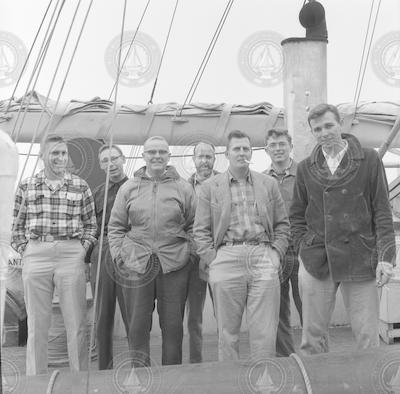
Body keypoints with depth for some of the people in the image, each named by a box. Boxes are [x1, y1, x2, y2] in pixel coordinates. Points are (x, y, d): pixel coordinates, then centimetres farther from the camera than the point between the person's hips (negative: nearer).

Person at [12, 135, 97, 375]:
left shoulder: (80, 186, 6)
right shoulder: (27, 186, 8)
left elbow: (91, 224, 10)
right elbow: (17, 224, 12)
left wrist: (83, 250, 0)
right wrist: (24, 250, 2)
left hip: (71, 255, -1)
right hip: (35, 256, 1)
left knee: (76, 323, 3)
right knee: (37, 323, 8)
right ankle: (36, 379, 22)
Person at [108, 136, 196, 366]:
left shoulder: (183, 187, 7)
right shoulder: (128, 188, 9)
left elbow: (193, 225, 10)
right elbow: (116, 227, 11)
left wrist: (188, 251, 0)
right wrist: (119, 255, 2)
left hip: (174, 265, 0)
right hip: (136, 265, 1)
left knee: (173, 326, 8)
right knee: (138, 327, 6)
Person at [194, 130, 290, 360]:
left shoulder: (269, 184, 16)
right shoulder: (210, 187, 11)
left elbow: (282, 224, 16)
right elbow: (201, 231, 7)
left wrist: (276, 254, 2)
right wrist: (212, 261, -3)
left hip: (263, 257, 1)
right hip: (226, 258, -1)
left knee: (265, 331, 0)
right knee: (227, 331, 6)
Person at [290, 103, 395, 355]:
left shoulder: (369, 160, 4)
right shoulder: (305, 168, 10)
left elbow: (382, 211, 2)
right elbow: (297, 215, 15)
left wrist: (385, 256, -5)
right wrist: (304, 248, 2)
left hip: (360, 259, -1)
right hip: (316, 262, 2)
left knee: (367, 337, 3)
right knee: (313, 337, 7)